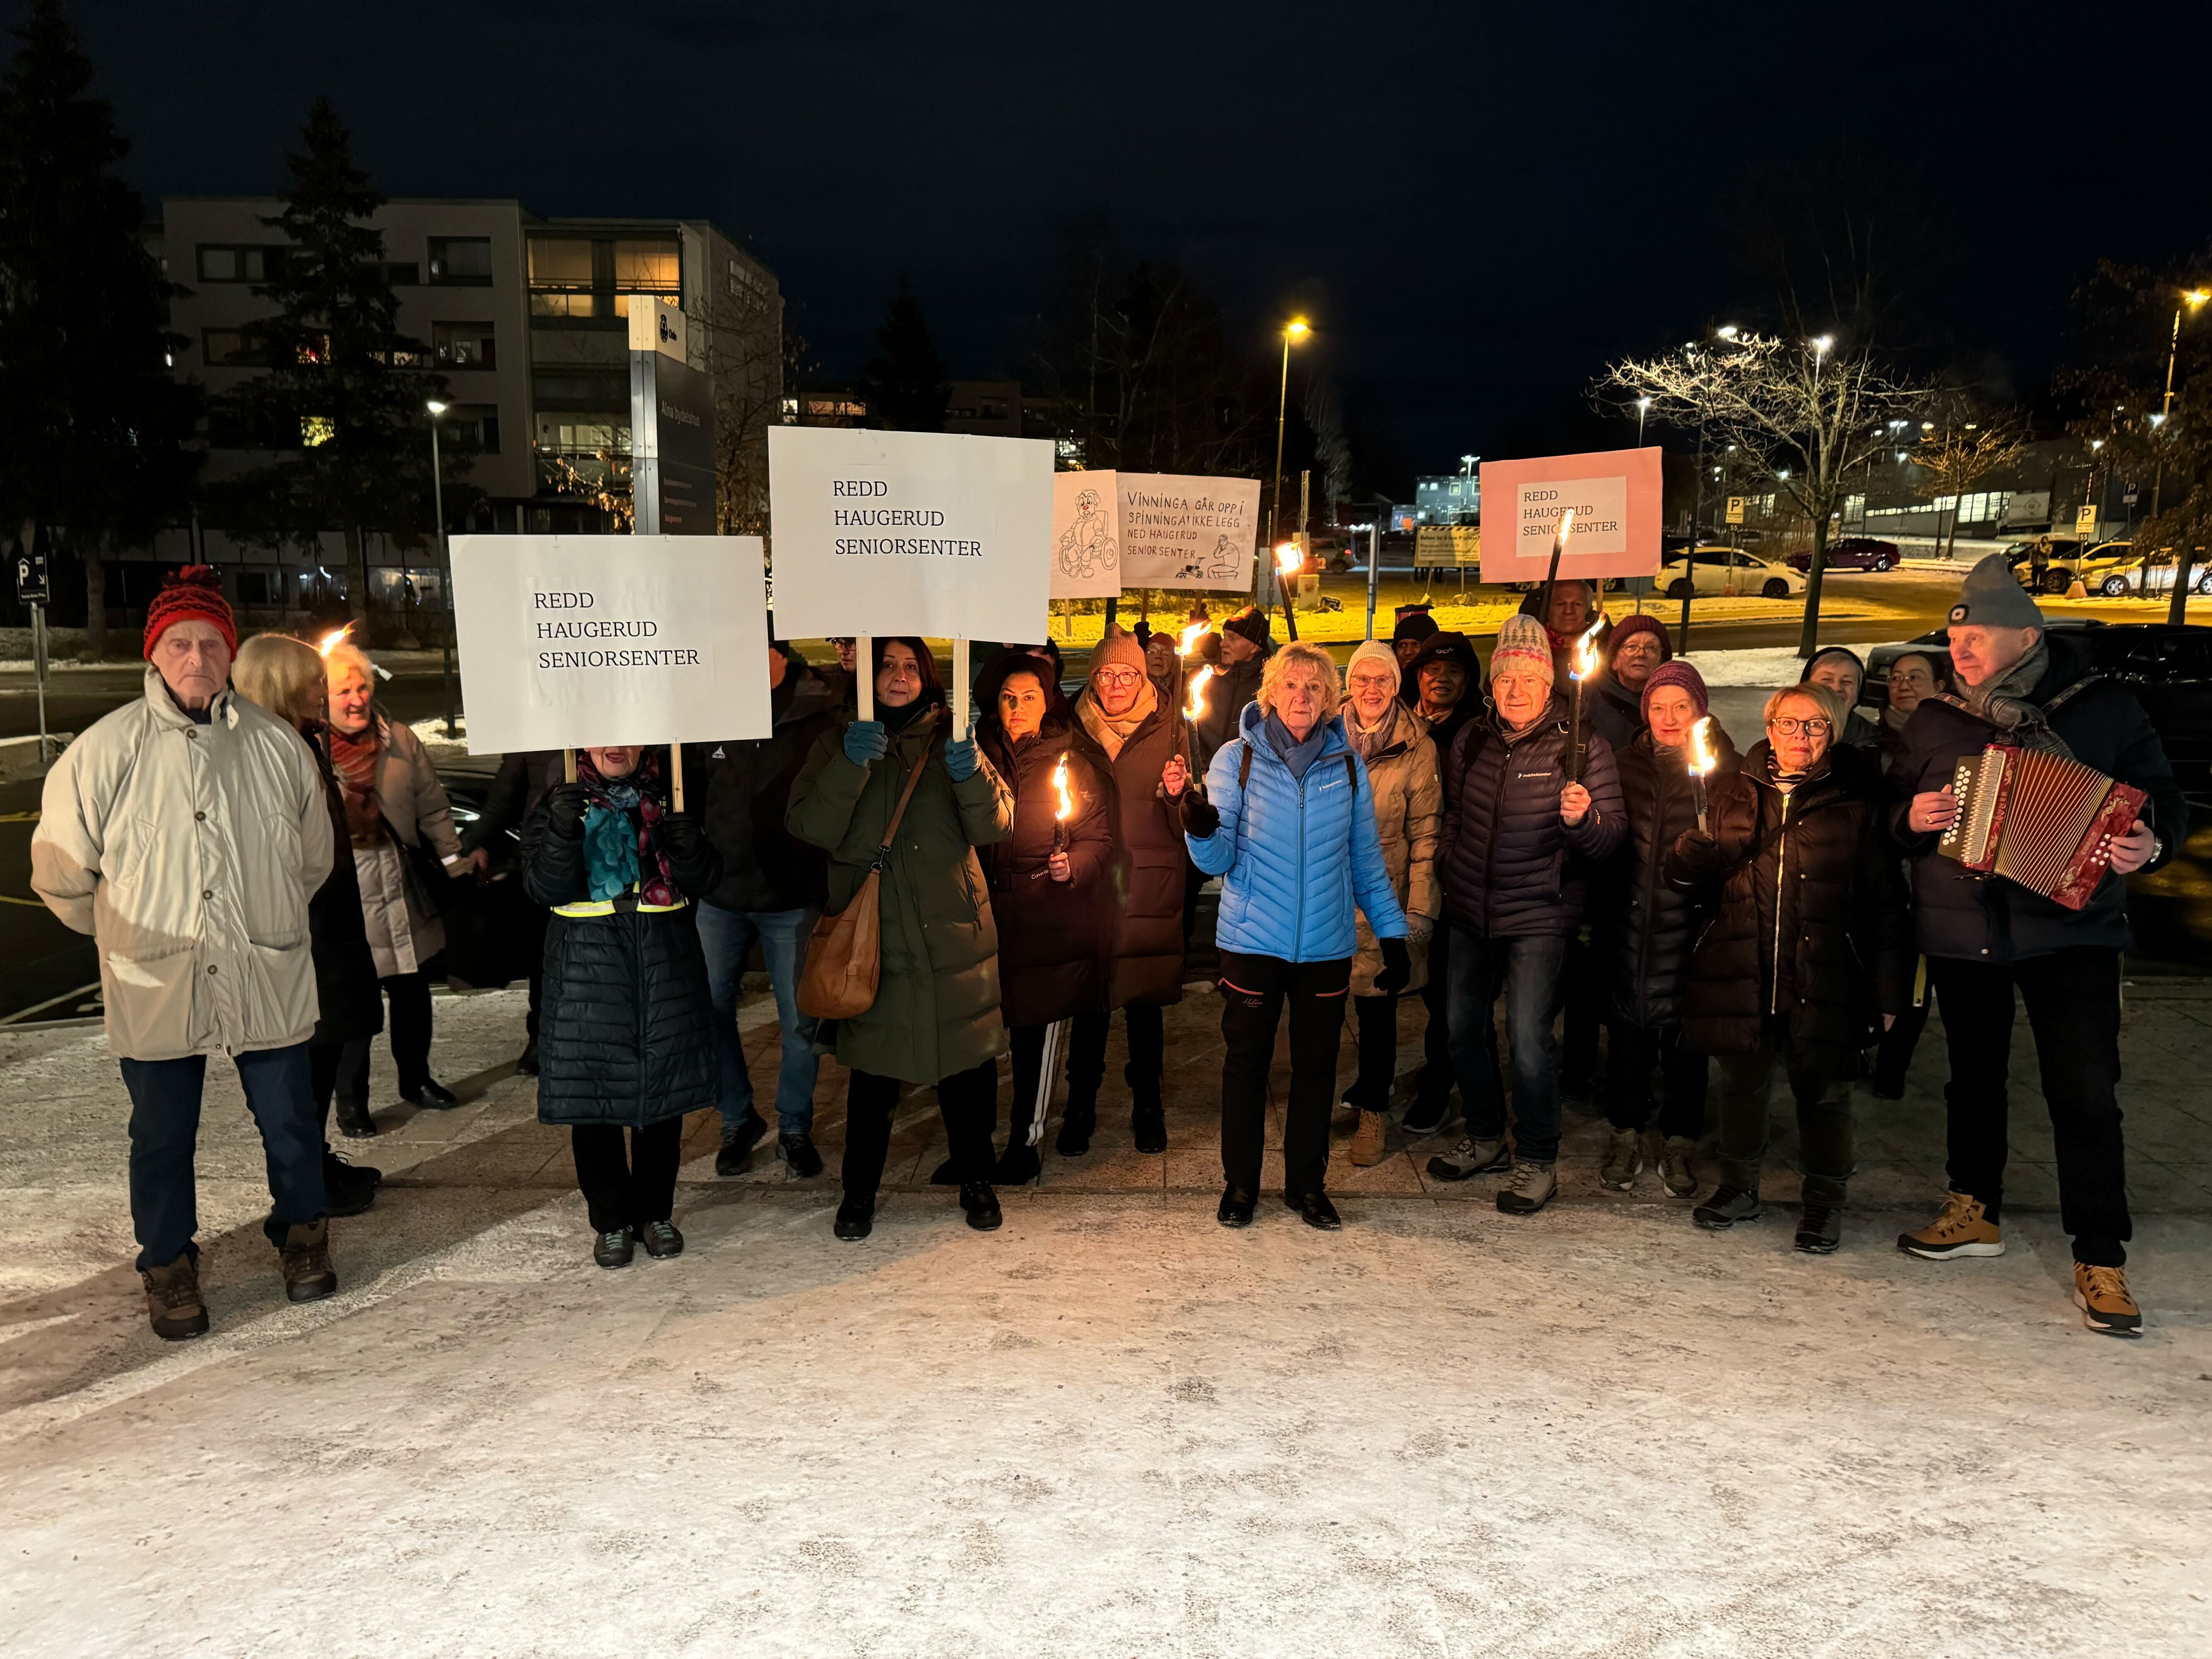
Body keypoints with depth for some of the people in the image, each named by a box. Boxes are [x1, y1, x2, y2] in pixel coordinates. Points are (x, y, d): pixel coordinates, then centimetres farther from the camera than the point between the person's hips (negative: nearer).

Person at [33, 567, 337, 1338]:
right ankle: (168, 1268, 31)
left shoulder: (276, 744, 0)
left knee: (289, 1118, 13)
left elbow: (313, 859, 14)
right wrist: (131, 933, 11)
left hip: (268, 978, 1)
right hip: (155, 986, -1)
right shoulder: (103, 751, -6)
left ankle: (302, 1236, 35)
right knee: (162, 1135, 11)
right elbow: (60, 874, 5)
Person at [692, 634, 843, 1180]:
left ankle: (795, 1126, 26)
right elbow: (691, 792, 10)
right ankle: (738, 1120, 29)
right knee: (709, 1010, 9)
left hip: (794, 896, -3)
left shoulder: (822, 712, -8)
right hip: (720, 894, 3)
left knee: (799, 1021, 6)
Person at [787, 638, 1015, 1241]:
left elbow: (993, 827, -4)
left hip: (954, 935, 1)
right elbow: (810, 828, -10)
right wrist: (850, 768, -24)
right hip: (871, 937, -1)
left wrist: (973, 775, -23)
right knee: (872, 1069, 3)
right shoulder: (837, 744, 4)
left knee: (968, 1062, 7)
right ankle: (860, 1190, 22)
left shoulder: (948, 741, 7)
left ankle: (976, 1180, 26)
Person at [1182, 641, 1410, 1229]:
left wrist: (1392, 934, 10)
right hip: (1254, 939, -2)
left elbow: (1366, 859, 13)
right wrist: (1202, 831, -29)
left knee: (1317, 1065, 9)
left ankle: (1307, 1183, 24)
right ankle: (1240, 1183, 21)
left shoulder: (1347, 765, 6)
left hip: (1326, 943, 2)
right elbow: (1218, 859, -7)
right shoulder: (1237, 759, -1)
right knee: (1246, 1060, 6)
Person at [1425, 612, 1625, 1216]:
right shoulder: (1472, 741, 6)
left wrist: (1584, 818, -32)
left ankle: (1536, 1161, 10)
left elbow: (1613, 833, -12)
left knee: (1528, 1037, -8)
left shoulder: (1580, 746, -8)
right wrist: (1445, 864, 11)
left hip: (1538, 916, -5)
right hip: (1471, 911, 6)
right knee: (1463, 1029, 13)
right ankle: (1485, 1138, 33)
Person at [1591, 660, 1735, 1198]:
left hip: (1691, 926, -2)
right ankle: (1627, 1138, 25)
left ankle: (1678, 1144, 24)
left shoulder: (1724, 768, -2)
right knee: (1626, 1033, 9)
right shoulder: (1625, 765, 7)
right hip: (1628, 926, 2)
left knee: (1685, 1040, 8)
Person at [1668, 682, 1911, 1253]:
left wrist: (1888, 989, -4)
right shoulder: (1734, 791, 10)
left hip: (1823, 980, -2)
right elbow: (1693, 878, 7)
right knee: (1742, 1082, 12)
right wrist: (1697, 845, -16)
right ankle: (1739, 1188, 31)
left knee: (1822, 1090, 6)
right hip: (1742, 972, 2)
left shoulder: (1855, 803, 2)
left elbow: (1884, 902, 1)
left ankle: (1824, 1203, 24)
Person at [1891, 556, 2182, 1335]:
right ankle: (1976, 1212, 33)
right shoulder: (1935, 722, 5)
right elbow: (1892, 810, 12)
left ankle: (2100, 1261, 4)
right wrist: (1912, 820, -11)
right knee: (1974, 1075, 15)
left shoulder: (2106, 707, -2)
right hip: (1960, 937, 3)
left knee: (2085, 1094, -5)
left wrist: (2151, 843, -19)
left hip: (2071, 934, -3)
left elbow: (2163, 799, 2)